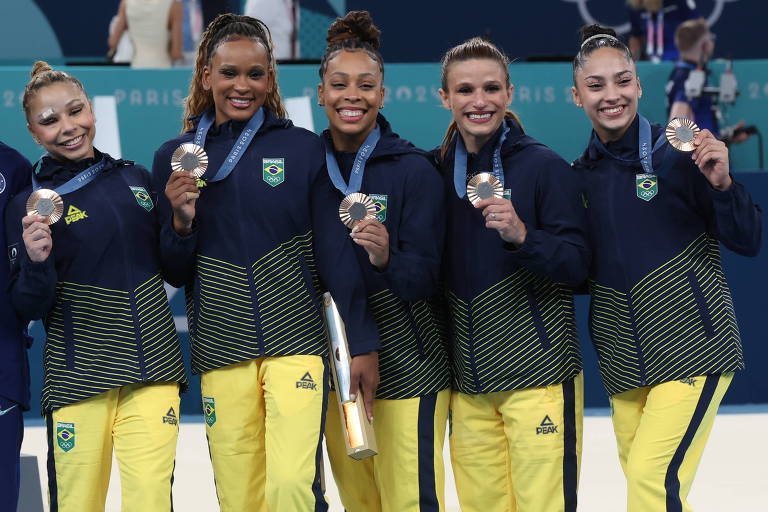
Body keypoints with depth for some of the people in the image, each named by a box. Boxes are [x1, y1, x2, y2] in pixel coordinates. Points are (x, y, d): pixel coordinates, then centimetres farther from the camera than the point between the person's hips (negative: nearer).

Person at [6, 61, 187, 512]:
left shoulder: (135, 178, 10)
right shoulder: (29, 205, 0)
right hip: (79, 375, -2)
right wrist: (37, 262, -23)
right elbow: (29, 310, -4)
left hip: (153, 370, 2)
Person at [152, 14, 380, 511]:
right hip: (221, 349, 2)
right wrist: (181, 222, -8)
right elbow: (174, 273, 11)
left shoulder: (304, 149, 1)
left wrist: (363, 343, -1)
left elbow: (337, 252, 2)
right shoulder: (175, 158, 7)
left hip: (296, 339, -2)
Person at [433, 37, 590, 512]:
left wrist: (522, 236, -25)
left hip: (537, 371, -5)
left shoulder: (544, 165, -6)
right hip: (467, 381, 5)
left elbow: (576, 264, -9)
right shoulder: (438, 170, 8)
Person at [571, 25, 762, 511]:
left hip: (692, 347, -5)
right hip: (624, 362, 6)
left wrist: (721, 183, -23)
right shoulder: (581, 175, 7)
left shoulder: (678, 153, -7)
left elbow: (748, 242, -7)